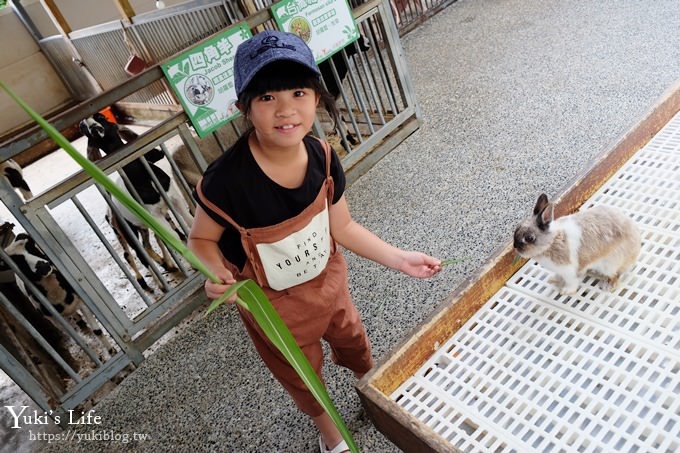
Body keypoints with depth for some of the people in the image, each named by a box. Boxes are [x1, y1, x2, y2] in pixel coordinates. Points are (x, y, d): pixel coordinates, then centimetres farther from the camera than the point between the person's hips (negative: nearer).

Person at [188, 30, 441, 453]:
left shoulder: (323, 158, -21)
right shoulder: (226, 181, -35)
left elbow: (342, 227, -7)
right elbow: (202, 239, -16)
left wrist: (400, 258, -8)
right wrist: (218, 275, -36)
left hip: (328, 281, 4)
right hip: (273, 306, -3)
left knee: (355, 344, 32)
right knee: (303, 378, 25)